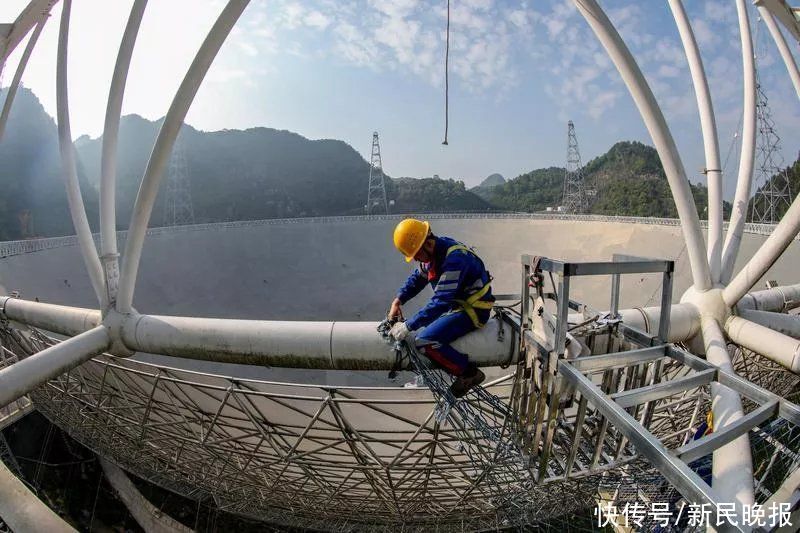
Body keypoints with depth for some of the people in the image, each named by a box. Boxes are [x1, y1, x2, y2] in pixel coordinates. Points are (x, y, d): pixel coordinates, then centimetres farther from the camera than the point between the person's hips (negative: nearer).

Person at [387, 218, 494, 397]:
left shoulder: (454, 259, -29)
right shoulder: (434, 252, 0)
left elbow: (441, 301, -31)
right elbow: (417, 278, 13)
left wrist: (408, 326, -29)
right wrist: (398, 300, -1)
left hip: (472, 310, -10)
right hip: (456, 303, 10)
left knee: (425, 341, -23)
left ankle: (470, 373, -8)